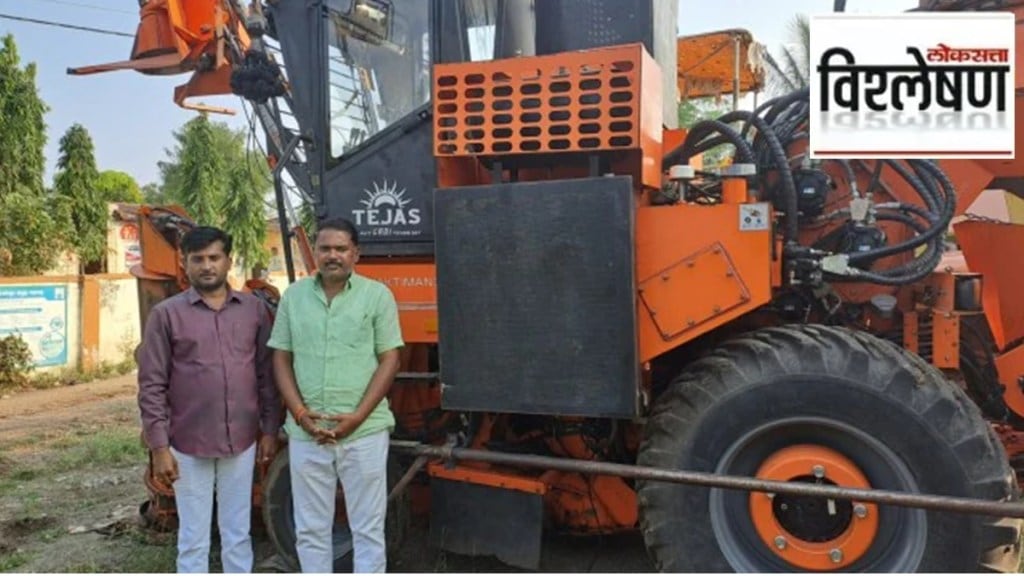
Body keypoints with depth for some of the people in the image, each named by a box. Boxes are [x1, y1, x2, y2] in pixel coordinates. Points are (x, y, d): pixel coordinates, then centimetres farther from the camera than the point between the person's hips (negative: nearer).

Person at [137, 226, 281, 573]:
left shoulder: (254, 309, 2)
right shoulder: (166, 314, -5)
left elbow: (267, 374, 5)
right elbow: (151, 387, -5)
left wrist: (270, 430, 3)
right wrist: (159, 446, -9)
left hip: (242, 442, 2)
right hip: (189, 445, -2)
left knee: (238, 535, 16)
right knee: (193, 540, 11)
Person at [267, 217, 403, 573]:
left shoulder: (377, 295, -2)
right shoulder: (293, 296, 6)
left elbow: (389, 360, -5)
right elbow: (281, 359, 6)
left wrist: (358, 416, -14)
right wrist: (299, 413, -8)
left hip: (364, 431, -2)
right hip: (306, 432, 3)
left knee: (368, 529, 9)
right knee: (310, 529, 15)